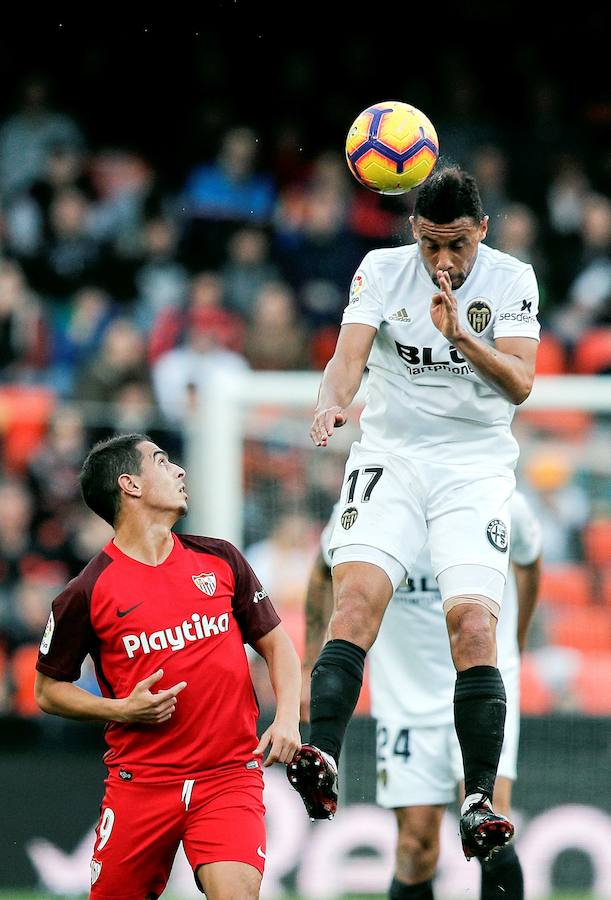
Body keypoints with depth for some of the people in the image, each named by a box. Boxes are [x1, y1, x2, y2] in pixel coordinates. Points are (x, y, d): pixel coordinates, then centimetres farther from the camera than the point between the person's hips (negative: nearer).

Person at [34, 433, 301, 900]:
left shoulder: (220, 560, 6)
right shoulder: (88, 593, -4)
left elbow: (275, 642, 15)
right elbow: (49, 690, 6)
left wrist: (287, 718, -1)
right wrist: (122, 709, -10)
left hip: (230, 774, 1)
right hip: (139, 784, -1)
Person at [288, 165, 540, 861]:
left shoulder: (511, 280, 1)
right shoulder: (382, 269, 2)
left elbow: (520, 384, -9)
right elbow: (350, 354, -10)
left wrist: (459, 334, -25)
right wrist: (331, 404, -32)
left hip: (476, 466, 0)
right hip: (390, 457, 0)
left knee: (474, 625, -17)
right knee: (357, 593, -23)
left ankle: (478, 803, -15)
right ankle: (321, 764, -35)